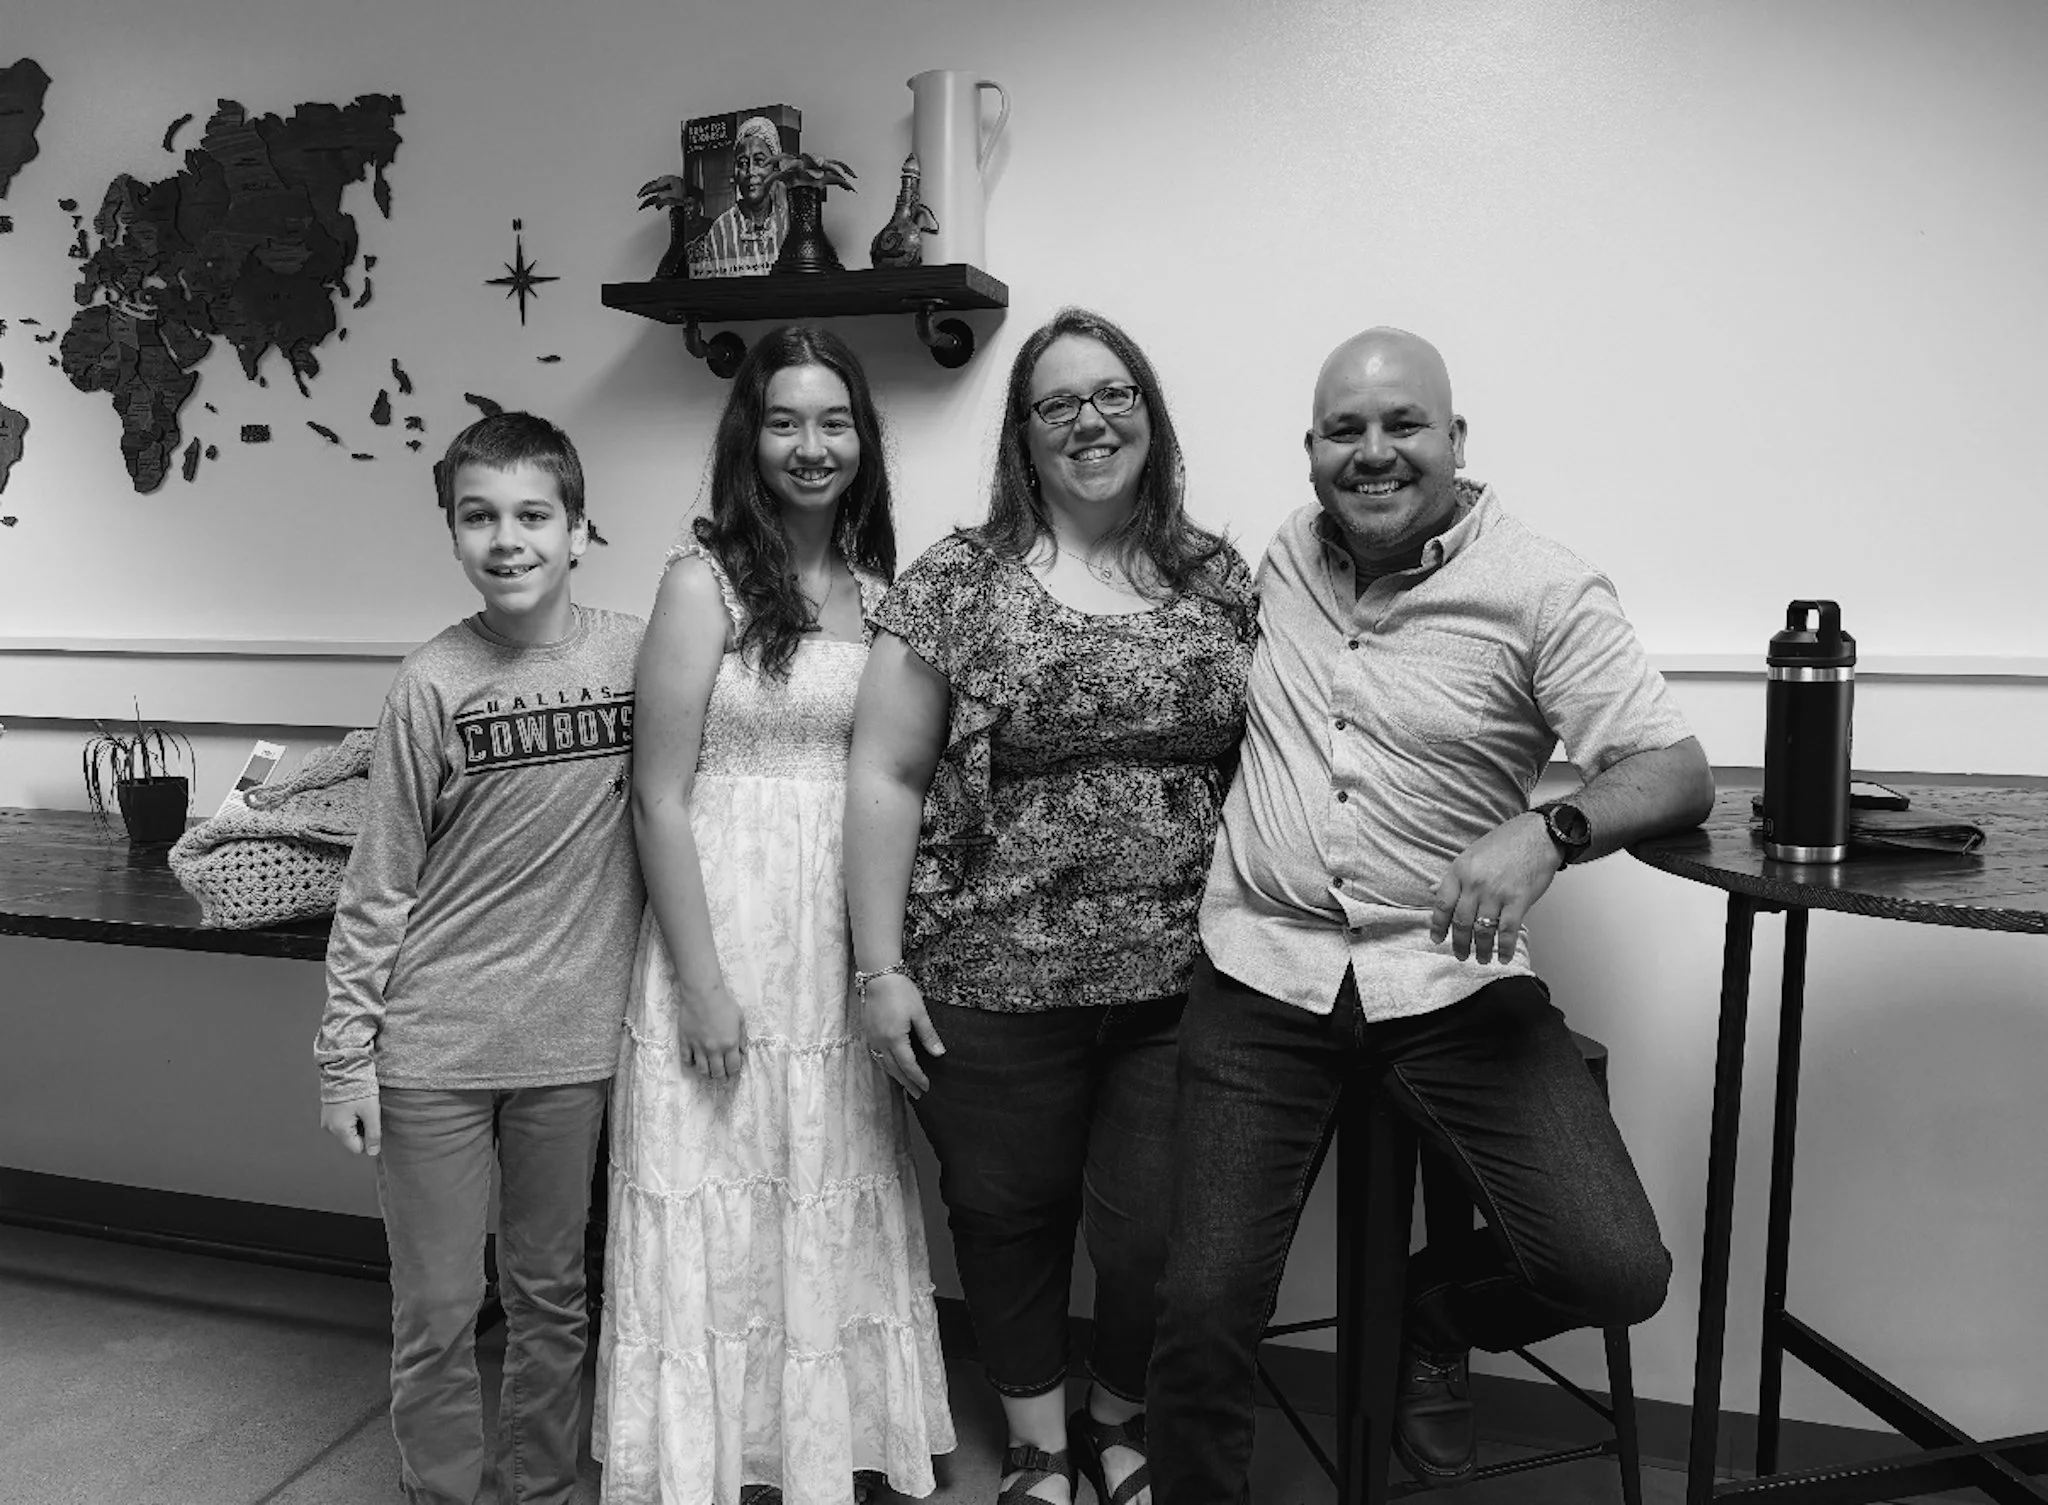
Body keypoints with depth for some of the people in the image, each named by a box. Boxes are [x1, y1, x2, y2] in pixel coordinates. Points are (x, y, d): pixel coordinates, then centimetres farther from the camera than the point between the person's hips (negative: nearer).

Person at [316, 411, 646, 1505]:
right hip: (431, 1045, -1)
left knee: (550, 1298, 16)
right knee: (435, 1311, 10)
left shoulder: (635, 654, -3)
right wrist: (346, 1048, -2)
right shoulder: (431, 685, -7)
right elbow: (378, 885, -2)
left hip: (570, 1042, 1)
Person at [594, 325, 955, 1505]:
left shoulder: (880, 588, 8)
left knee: (837, 1218, 15)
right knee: (723, 1220, 7)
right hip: (731, 927, -5)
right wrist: (702, 982, -13)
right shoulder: (706, 578, -6)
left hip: (847, 942, 5)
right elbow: (660, 798, -10)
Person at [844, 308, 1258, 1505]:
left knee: (1157, 1232, 6)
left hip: (1183, 981, 2)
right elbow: (885, 778, -2)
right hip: (997, 982, -1)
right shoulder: (956, 584, -2)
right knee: (1010, 1222, 13)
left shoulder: (1222, 579, 6)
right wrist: (881, 968, -6)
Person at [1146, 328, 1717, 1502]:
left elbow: (1680, 772, -8)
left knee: (1619, 1271, -13)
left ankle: (1433, 1313, 20)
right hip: (1263, 974, 2)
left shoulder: (1543, 588, -4)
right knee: (1204, 1307, -4)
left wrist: (1547, 833, -27)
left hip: (1455, 978, -1)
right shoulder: (1285, 555, 9)